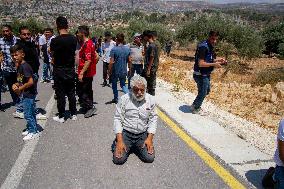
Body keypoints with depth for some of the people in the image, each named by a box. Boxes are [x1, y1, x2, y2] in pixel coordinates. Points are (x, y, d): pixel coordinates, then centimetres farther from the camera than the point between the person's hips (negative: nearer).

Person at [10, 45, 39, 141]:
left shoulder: (25, 66, -21)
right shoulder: (19, 66, 8)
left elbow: (30, 82, -26)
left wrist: (20, 88, -16)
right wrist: (16, 85, 0)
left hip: (29, 94, -9)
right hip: (26, 94, 9)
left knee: (28, 114, 0)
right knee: (30, 112, 19)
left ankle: (33, 132, 12)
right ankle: (31, 129, 32)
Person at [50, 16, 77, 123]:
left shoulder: (55, 40, -16)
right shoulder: (74, 39, -4)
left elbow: (52, 55, -3)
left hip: (59, 70, -4)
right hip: (71, 69, 4)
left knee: (60, 94, 6)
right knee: (71, 93, 14)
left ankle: (61, 116, 14)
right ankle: (73, 114, 21)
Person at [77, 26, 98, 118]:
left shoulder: (87, 44, -19)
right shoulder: (90, 43, 12)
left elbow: (88, 60, -26)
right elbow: (96, 56, 19)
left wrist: (81, 73, -26)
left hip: (85, 73, -10)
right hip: (89, 72, 10)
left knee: (81, 91, -3)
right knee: (87, 91, 17)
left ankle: (90, 107, 0)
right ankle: (90, 107, 27)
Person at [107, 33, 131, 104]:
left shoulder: (114, 49, -14)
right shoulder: (127, 49, -1)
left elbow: (111, 62, -16)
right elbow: (129, 61, 2)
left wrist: (109, 71, -5)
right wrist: (130, 70, 13)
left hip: (115, 71, -3)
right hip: (124, 71, 4)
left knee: (114, 85, 17)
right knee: (123, 85, 16)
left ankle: (116, 99, 24)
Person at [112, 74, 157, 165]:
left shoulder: (150, 100, -2)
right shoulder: (124, 99, -8)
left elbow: (153, 119, 3)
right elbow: (118, 119, -7)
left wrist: (150, 138, -7)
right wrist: (120, 140, -14)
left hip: (143, 135, 2)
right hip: (126, 133, -2)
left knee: (149, 158, -12)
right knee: (119, 159, -17)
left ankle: (136, 147, 18)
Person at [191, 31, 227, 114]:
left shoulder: (210, 47, 7)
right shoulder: (203, 47, -23)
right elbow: (201, 63, -28)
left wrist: (219, 60, 2)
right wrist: (214, 64, -25)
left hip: (206, 74, 10)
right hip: (201, 75, -10)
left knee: (207, 91, 24)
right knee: (202, 93, 5)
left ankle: (195, 105, 39)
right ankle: (195, 109, 26)